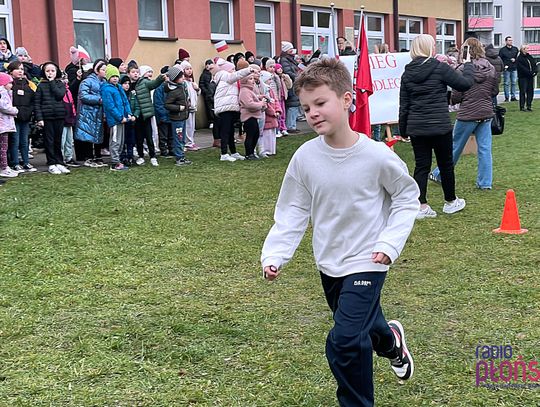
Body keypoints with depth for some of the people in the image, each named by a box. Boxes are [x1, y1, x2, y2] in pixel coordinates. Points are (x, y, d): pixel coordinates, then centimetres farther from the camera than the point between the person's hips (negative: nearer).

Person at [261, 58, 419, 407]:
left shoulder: (376, 156, -20)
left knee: (344, 342, -13)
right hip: (329, 263, 5)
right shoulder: (305, 157, -11)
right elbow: (292, 212, -3)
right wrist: (274, 255, -13)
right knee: (363, 325, 25)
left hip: (366, 263, -5)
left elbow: (407, 196, -5)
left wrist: (390, 242, -15)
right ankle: (391, 341, 59)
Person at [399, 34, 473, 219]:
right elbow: (465, 83, -3)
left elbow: (404, 105, 7)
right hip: (440, 127, -4)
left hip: (416, 127, 4)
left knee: (421, 166, 7)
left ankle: (421, 206, 1)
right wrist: (468, 65, 15)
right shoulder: (440, 68, -9)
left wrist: (403, 130, 13)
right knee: (446, 164, 12)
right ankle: (450, 202, 27)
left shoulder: (407, 73, 5)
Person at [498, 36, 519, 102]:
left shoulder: (515, 49, 11)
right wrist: (504, 65, -13)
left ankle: (513, 97, 11)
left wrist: (515, 59, -3)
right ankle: (506, 97, 3)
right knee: (506, 83, -2)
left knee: (514, 83, 5)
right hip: (506, 69, -3)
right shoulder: (502, 50, 0)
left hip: (514, 69, 4)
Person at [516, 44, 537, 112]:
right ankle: (522, 107, -1)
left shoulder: (530, 57, 15)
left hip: (530, 77, 7)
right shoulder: (519, 59, -8)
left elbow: (535, 65, 13)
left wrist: (535, 71, -7)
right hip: (523, 78, -7)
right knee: (523, 92, -5)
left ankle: (529, 106, 14)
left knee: (530, 91, 7)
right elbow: (522, 68, -16)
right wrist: (530, 73, -19)